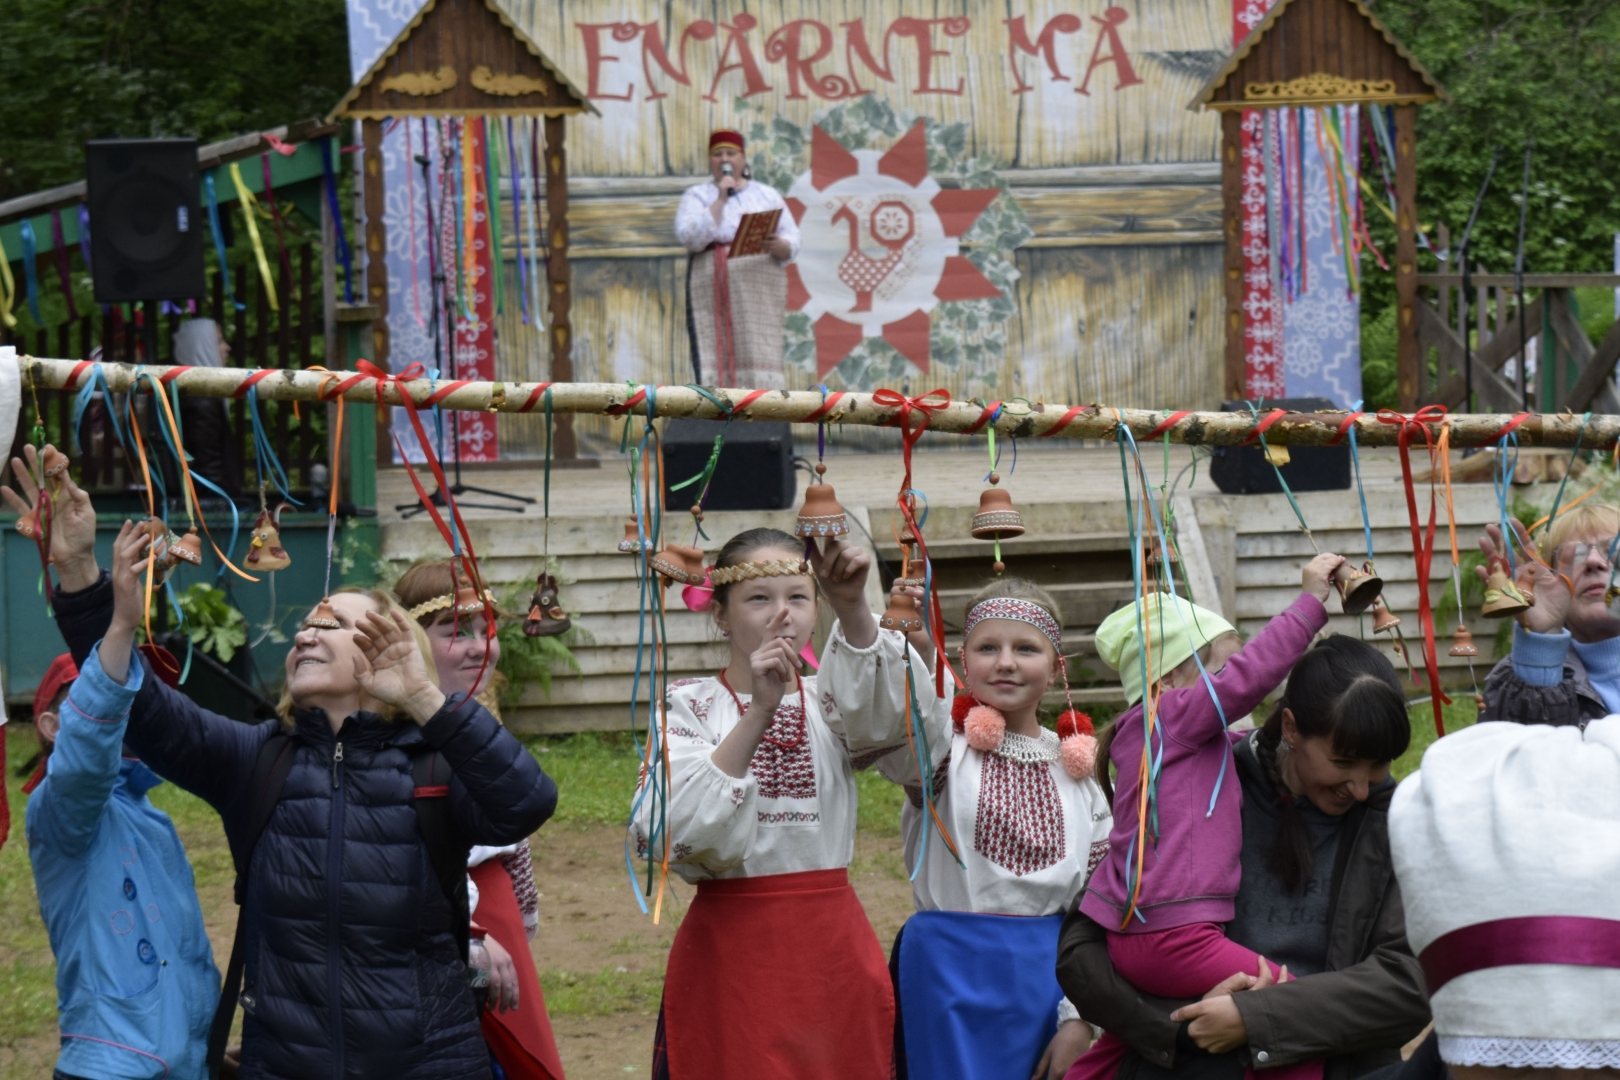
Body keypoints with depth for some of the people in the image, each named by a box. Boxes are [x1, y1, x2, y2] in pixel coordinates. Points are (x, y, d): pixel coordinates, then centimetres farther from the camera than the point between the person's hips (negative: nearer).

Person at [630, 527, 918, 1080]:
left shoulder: (827, 703, 8)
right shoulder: (688, 705, 0)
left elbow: (884, 715, -18)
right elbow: (666, 836, -18)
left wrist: (852, 607, -34)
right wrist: (758, 713, -25)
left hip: (833, 951, 3)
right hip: (729, 956, -3)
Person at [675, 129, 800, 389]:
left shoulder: (767, 195, 18)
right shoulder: (696, 196, 13)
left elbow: (793, 243, 10)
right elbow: (689, 238, -6)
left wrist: (779, 246, -13)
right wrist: (720, 200, -9)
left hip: (761, 290, 1)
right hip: (714, 289, -1)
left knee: (760, 357, -8)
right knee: (717, 358, -11)